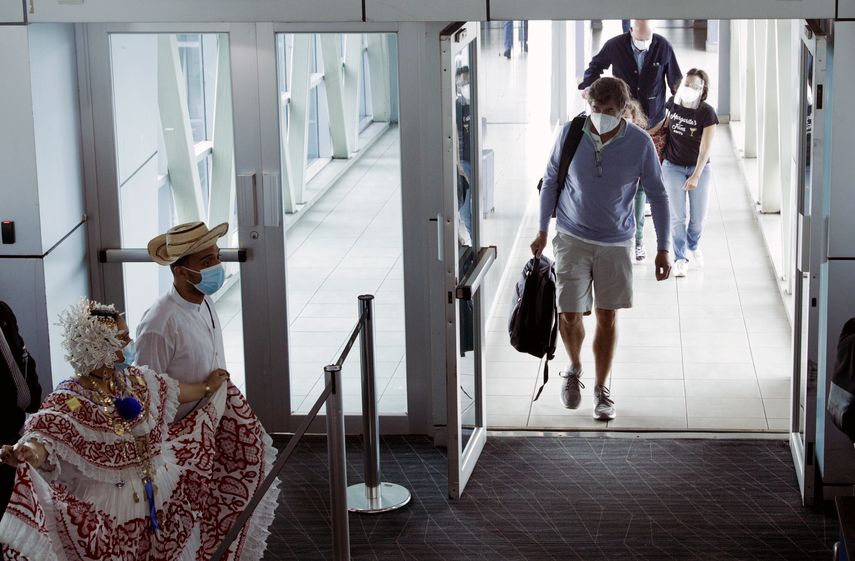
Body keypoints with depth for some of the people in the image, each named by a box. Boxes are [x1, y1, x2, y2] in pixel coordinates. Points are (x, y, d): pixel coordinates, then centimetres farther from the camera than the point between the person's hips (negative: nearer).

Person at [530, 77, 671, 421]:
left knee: (608, 317, 6)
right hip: (573, 238, 0)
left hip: (616, 243, 0)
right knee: (569, 313, -5)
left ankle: (601, 390, 23)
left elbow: (657, 196, -2)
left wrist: (663, 248, -3)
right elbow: (551, 181, 4)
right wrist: (543, 231, 6)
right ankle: (574, 369, 26)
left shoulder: (640, 144, -12)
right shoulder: (570, 134, -10)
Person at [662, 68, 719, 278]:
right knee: (678, 215, -3)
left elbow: (705, 148, -17)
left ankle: (693, 246, 36)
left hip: (698, 167, -1)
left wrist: (696, 176, -20)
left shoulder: (707, 113, -16)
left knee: (699, 216, 5)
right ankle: (680, 259, 10)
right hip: (673, 166, 1)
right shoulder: (674, 103, -8)